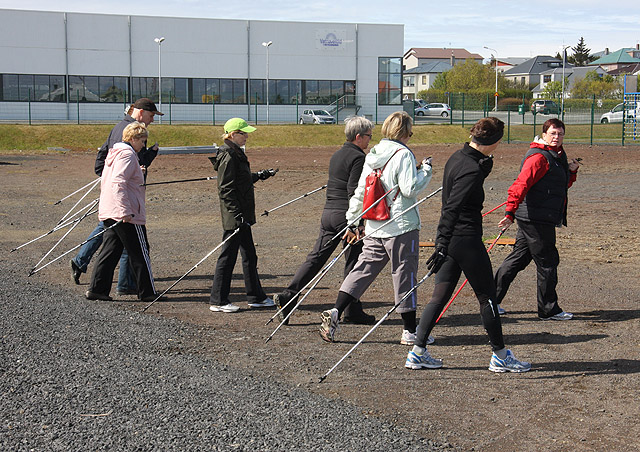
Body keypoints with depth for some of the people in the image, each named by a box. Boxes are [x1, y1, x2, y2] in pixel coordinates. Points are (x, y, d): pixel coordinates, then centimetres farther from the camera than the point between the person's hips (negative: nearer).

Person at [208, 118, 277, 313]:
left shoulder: (236, 154, 14)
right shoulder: (228, 156, -16)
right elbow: (225, 190, -21)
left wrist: (259, 175, 24)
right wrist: (237, 214, -24)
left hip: (242, 216, 10)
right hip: (234, 216, -10)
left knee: (249, 255, 15)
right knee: (228, 256, -3)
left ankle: (256, 296, 24)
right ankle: (218, 301, 5)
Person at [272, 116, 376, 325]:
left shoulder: (336, 155, 17)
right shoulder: (358, 157, -11)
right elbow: (354, 192, -18)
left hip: (328, 213, 8)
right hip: (346, 216, -8)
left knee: (316, 258, 8)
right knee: (353, 263, 2)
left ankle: (288, 295, -1)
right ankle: (352, 310, 9)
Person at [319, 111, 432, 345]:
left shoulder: (372, 155, 10)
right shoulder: (403, 154, -11)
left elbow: (360, 191, 13)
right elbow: (410, 189, -17)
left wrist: (352, 221, 20)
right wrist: (425, 171, -2)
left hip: (374, 227, 6)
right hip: (401, 227, -6)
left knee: (363, 270, 10)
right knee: (405, 276, 1)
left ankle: (335, 312, -1)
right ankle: (410, 332, 9)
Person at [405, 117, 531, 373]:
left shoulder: (457, 158, 9)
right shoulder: (471, 169, -19)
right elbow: (453, 208, -26)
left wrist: (486, 162, 10)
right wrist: (442, 245, -29)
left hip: (449, 239, 9)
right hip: (467, 240, -9)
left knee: (441, 295, 10)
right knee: (487, 296, 3)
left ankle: (418, 352, 9)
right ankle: (500, 356, 13)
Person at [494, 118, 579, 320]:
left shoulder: (557, 156, 17)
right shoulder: (538, 157, -15)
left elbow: (563, 184, 28)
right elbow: (521, 185, -25)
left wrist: (571, 171, 8)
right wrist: (510, 213, -33)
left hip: (544, 219, 10)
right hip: (536, 218, -10)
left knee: (518, 258, 13)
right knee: (547, 262, -2)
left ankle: (491, 299, 19)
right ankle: (548, 309, 10)